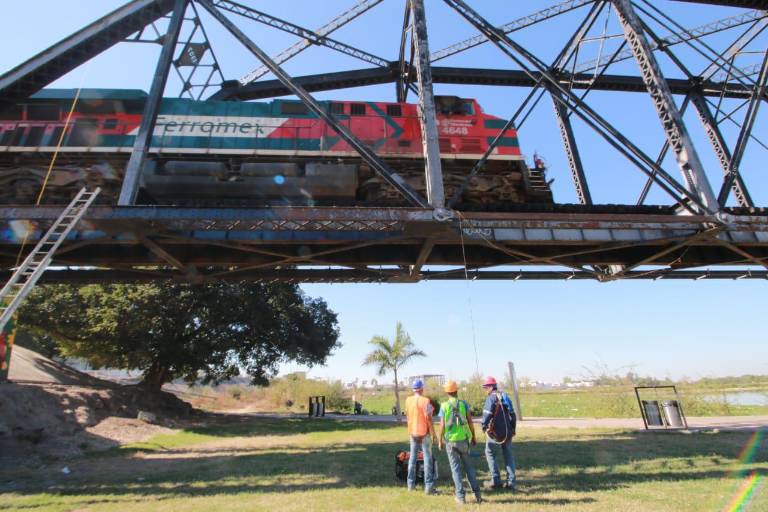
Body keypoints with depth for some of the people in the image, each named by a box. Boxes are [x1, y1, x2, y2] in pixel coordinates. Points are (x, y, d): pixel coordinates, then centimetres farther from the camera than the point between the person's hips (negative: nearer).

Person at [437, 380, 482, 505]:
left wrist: (440, 441, 2)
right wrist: (473, 437, 11)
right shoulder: (464, 404, -3)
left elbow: (442, 425, -8)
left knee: (456, 468, 8)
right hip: (463, 439, 2)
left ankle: (460, 496, 10)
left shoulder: (444, 406, -6)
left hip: (450, 441, -1)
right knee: (469, 467, 15)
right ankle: (477, 494, 15)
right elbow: (470, 422, -2)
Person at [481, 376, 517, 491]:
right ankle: (510, 482, 14)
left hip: (495, 432, -7)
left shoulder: (491, 398, -13)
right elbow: (512, 414, 14)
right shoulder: (505, 396, 10)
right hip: (508, 432, 7)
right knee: (508, 456, 14)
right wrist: (512, 429, 21)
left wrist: (484, 426, -9)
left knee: (490, 454, 9)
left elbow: (487, 414, -24)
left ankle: (496, 481, 9)